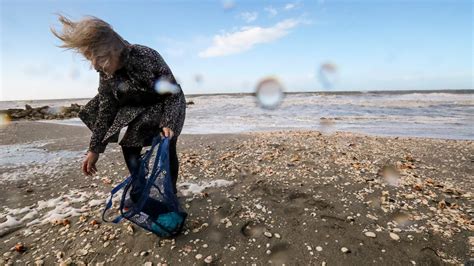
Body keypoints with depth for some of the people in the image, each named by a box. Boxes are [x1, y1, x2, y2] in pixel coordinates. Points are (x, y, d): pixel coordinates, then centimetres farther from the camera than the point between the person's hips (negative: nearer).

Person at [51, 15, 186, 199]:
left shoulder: (147, 57, -32)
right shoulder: (105, 73, -14)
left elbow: (174, 92, -24)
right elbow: (105, 110, -8)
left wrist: (167, 123, -36)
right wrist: (95, 148, -8)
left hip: (168, 105, -5)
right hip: (138, 108, 6)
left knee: (167, 148, -12)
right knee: (129, 145, 1)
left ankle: (171, 191, 12)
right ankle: (138, 191, 21)